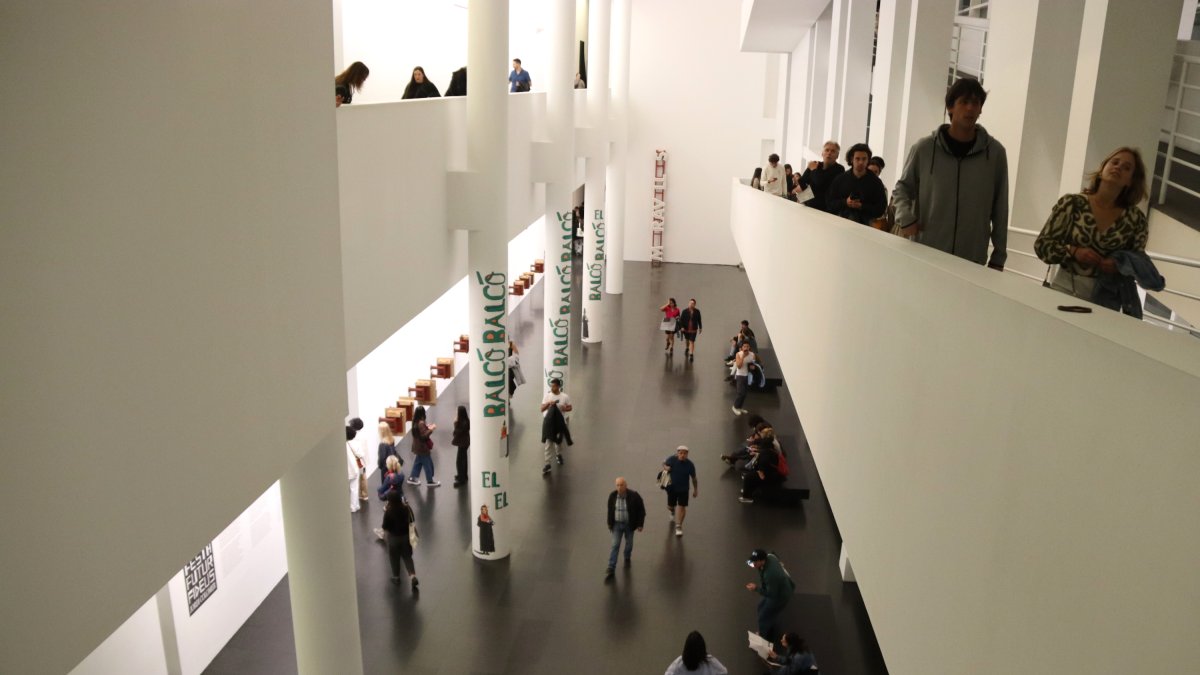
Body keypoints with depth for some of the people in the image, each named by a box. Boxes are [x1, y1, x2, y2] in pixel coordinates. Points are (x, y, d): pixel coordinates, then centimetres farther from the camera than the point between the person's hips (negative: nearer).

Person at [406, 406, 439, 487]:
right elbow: (424, 435, -28)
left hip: (418, 447, 9)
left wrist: (427, 427, 9)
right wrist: (431, 429, -21)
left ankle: (411, 478, 27)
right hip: (423, 448, -9)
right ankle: (430, 481, 16)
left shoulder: (416, 422, 2)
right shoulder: (421, 423, -26)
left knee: (418, 462, 21)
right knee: (428, 464, 5)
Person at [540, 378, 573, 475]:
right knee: (548, 443, -6)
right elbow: (542, 409, -4)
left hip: (560, 421, 1)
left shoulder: (565, 396, -5)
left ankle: (558, 454, 49)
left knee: (559, 440, 20)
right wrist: (548, 404, -22)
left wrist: (565, 409, -18)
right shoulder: (547, 395, -4)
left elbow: (570, 408, 4)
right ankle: (547, 464, -5)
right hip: (549, 421, -1)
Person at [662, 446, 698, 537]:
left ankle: (678, 526, 6)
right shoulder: (672, 459, -15)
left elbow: (694, 478, 0)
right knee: (670, 506, 14)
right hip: (671, 487, 1)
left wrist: (695, 490, 6)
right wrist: (665, 467, -18)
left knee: (682, 507, -7)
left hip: (683, 489, -1)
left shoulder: (690, 464, -13)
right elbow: (664, 462, 6)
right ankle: (673, 512, 51)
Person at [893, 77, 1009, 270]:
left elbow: (1000, 210, 5)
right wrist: (905, 218, -7)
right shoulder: (924, 148, -1)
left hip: (972, 261, 0)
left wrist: (999, 257, 5)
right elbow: (902, 188, 13)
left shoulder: (995, 152, 1)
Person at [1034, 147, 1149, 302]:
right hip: (1066, 288, -1)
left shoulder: (1136, 218, 1)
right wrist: (1074, 251, -16)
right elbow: (1042, 244, -1)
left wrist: (1119, 265, -12)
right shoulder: (1072, 204, -4)